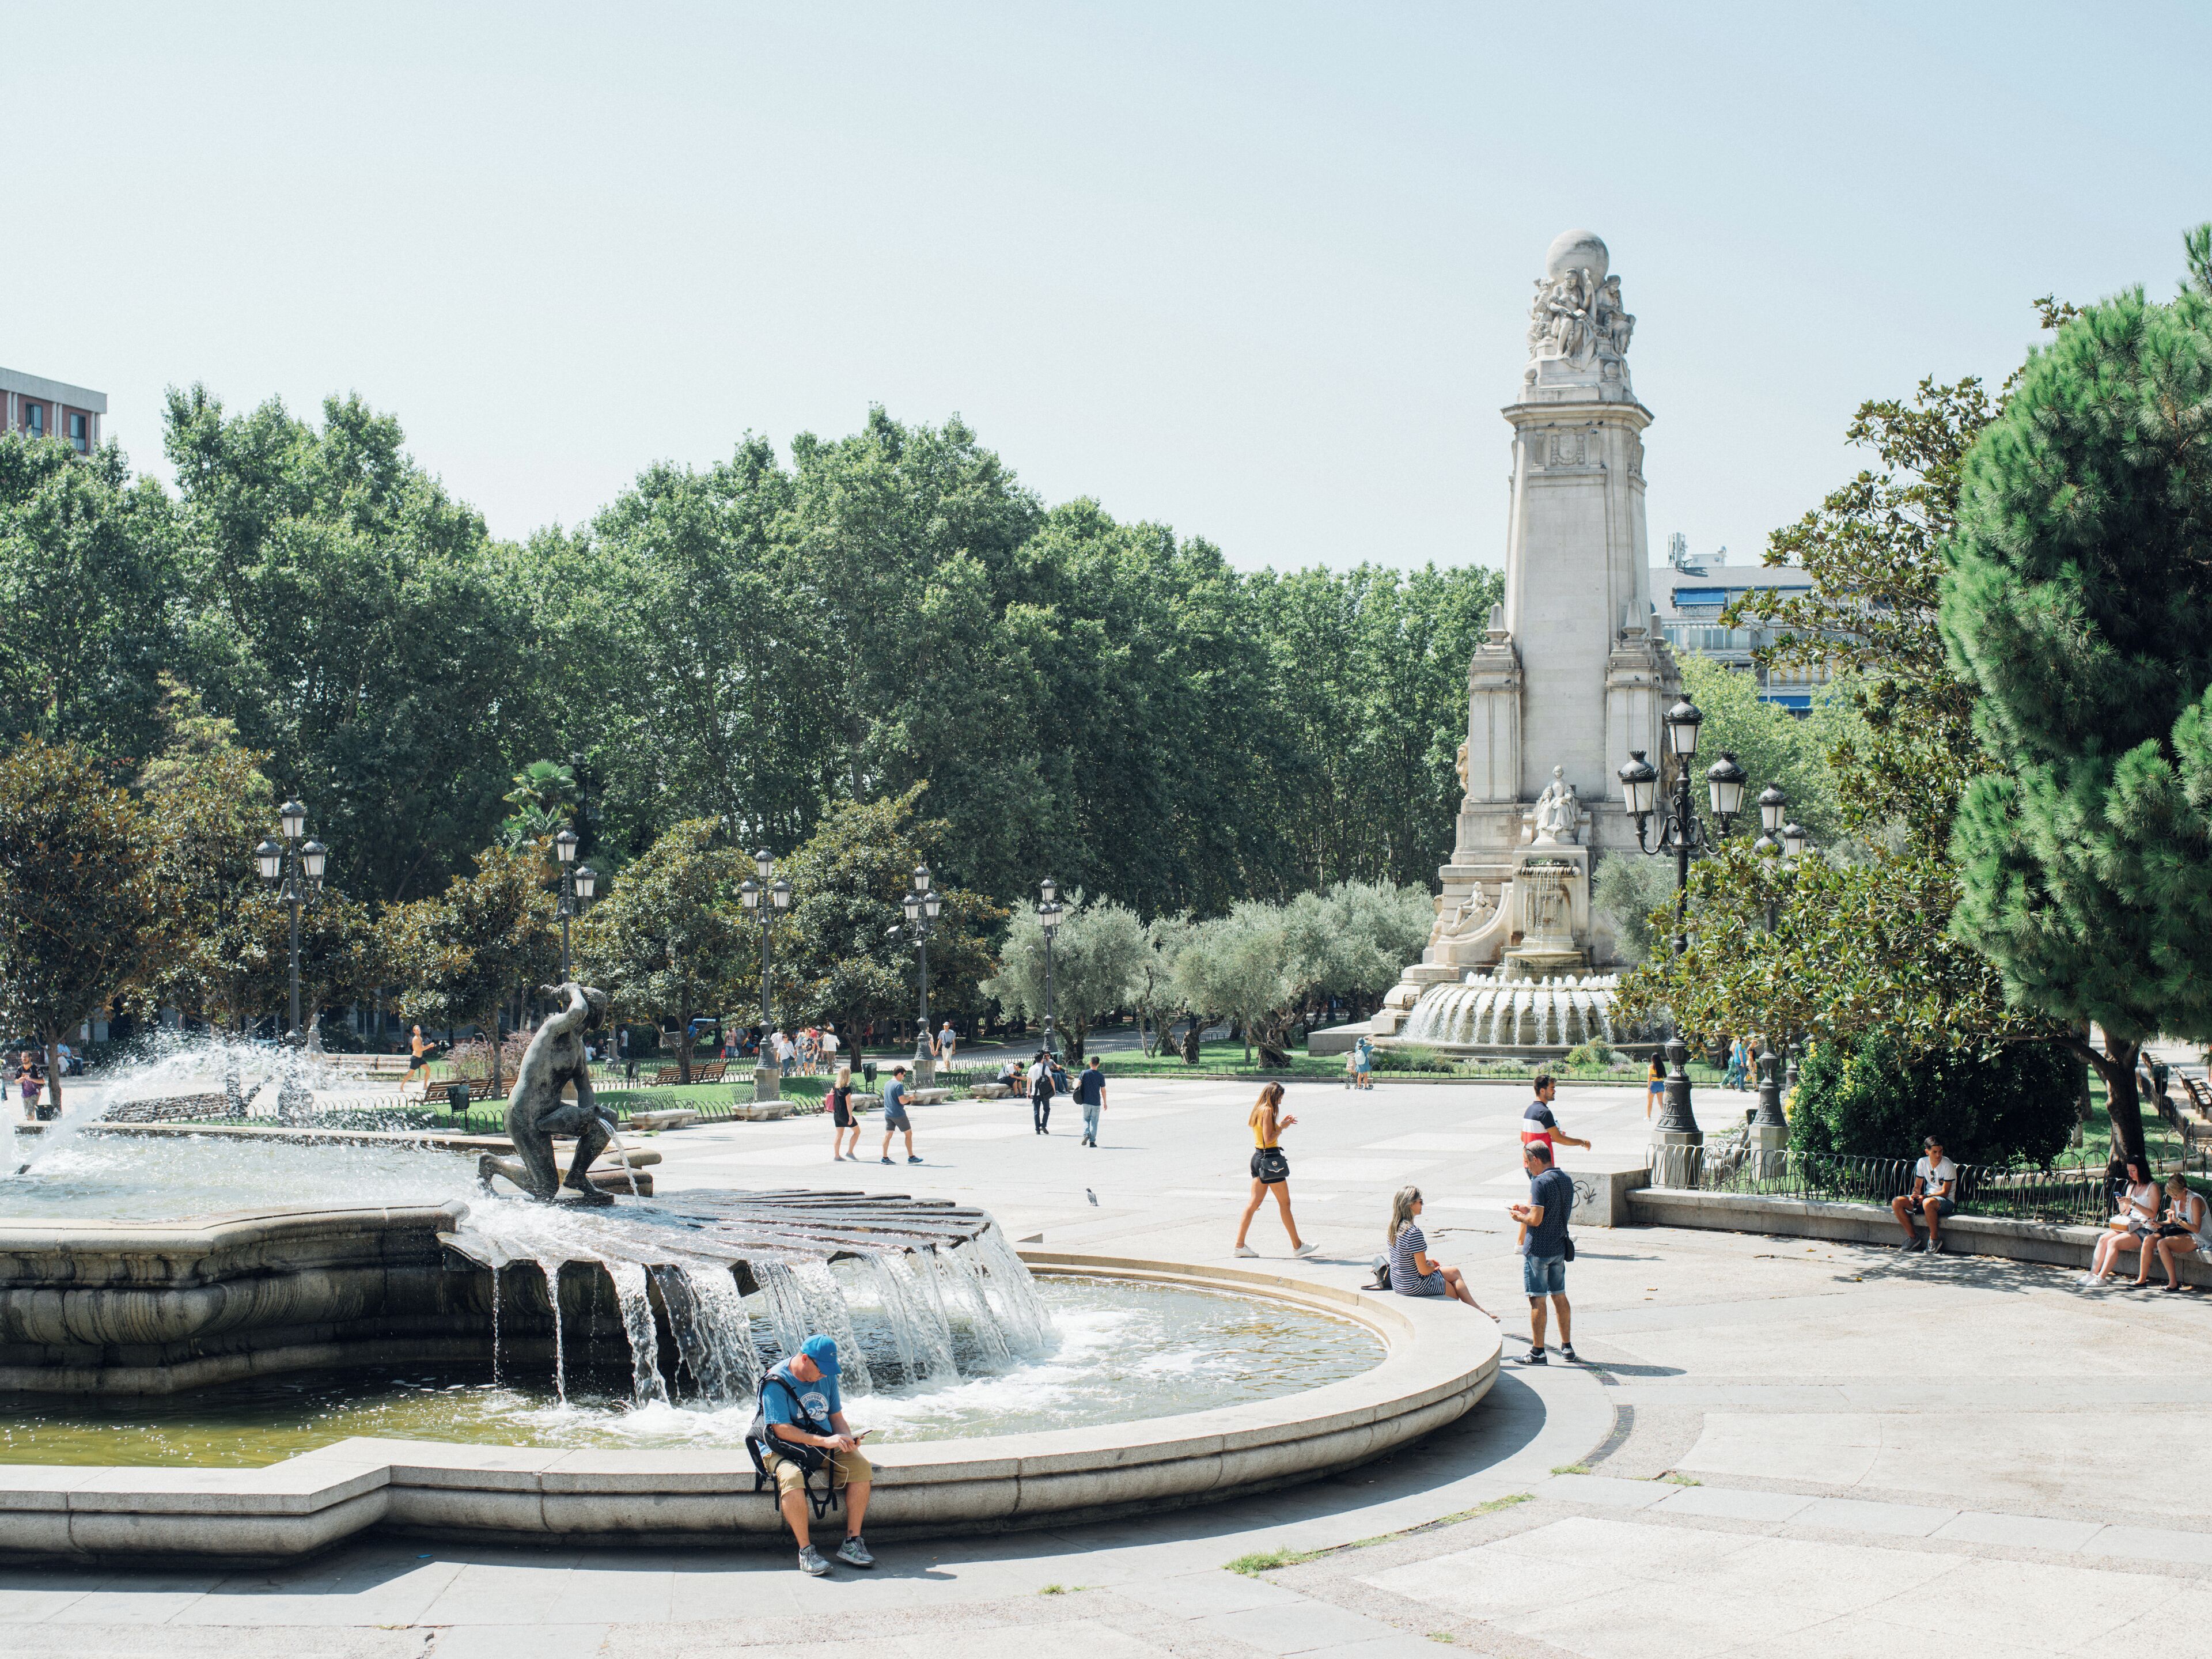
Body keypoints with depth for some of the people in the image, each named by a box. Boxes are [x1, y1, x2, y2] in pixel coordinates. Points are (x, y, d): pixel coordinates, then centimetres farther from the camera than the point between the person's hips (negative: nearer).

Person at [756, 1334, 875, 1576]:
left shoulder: (827, 1377, 6)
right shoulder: (776, 1382, -17)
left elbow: (836, 1416, 13)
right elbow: (781, 1429, -23)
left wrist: (847, 1438, -10)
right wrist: (825, 1441, -29)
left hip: (824, 1447, 6)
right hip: (783, 1450, -6)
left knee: (861, 1466, -18)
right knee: (792, 1478, -38)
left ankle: (852, 1542, -13)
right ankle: (805, 1551, -29)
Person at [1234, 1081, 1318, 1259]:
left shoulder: (1259, 1110, 13)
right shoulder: (1268, 1111, -15)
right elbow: (1269, 1139, -20)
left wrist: (1280, 1124, 14)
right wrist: (1282, 1127, -8)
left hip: (1258, 1157, 9)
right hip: (1270, 1159, -9)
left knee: (1254, 1203, 7)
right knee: (1285, 1203, 0)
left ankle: (1240, 1244, 4)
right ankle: (1297, 1246, 7)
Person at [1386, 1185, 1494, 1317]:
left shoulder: (1394, 1227, -1)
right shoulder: (1414, 1233, -30)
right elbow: (1424, 1270, -24)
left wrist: (1427, 1262, 13)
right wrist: (1433, 1267, -2)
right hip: (1415, 1286, -9)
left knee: (1455, 1272, 22)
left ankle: (1475, 1308, 28)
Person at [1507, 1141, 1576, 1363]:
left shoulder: (1540, 1182, -18)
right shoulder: (1565, 1179, 8)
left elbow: (1536, 1220, -23)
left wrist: (1519, 1217, -4)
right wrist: (1528, 1209, 15)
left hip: (1538, 1250, -8)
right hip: (1559, 1248, 8)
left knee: (1537, 1300, -2)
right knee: (1559, 1296, 15)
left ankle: (1538, 1352, 2)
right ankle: (1567, 1347, 21)